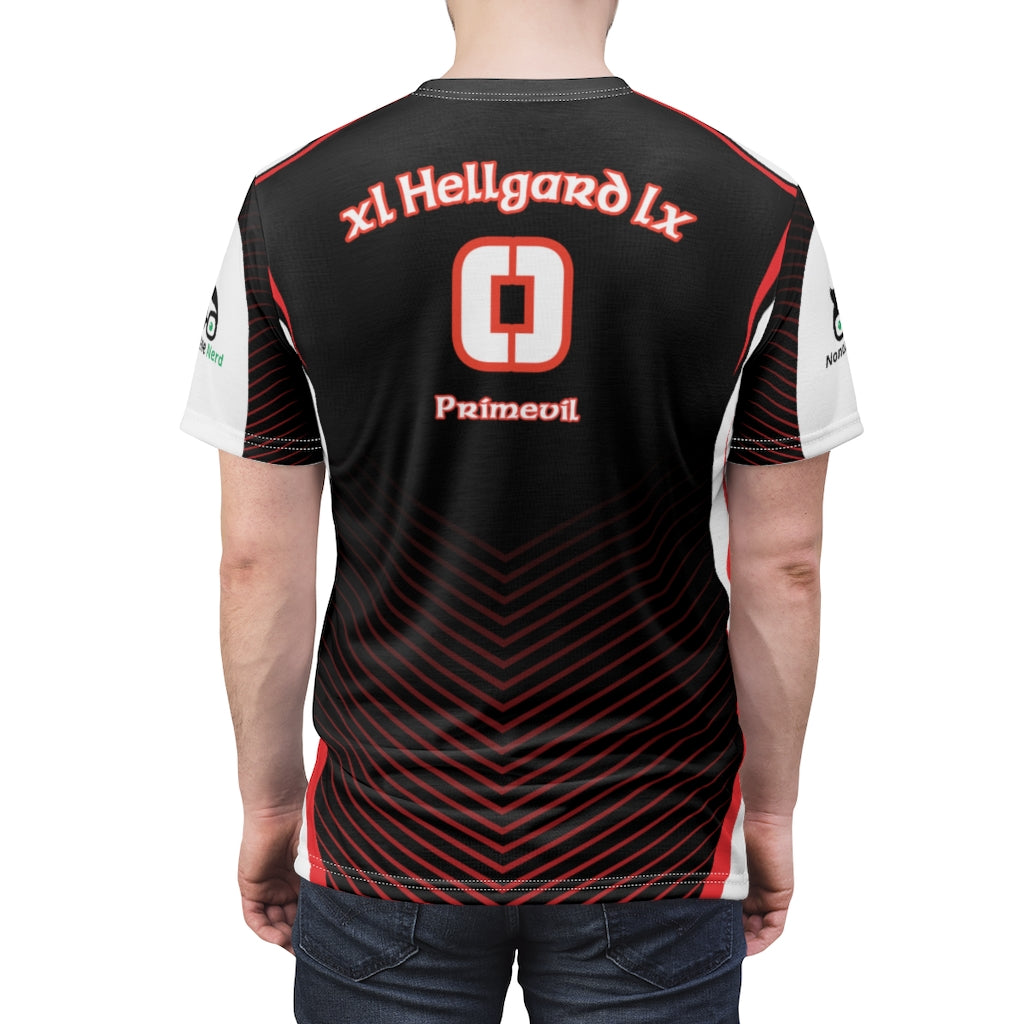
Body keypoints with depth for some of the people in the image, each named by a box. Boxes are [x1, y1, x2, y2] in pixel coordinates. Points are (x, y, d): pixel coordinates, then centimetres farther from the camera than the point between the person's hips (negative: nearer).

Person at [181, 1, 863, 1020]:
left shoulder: (289, 207, -9)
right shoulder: (761, 214, -10)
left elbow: (259, 562, -5)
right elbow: (780, 570, -6)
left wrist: (268, 807, 9)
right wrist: (771, 814, 8)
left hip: (386, 846, 1)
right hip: (656, 849, 0)